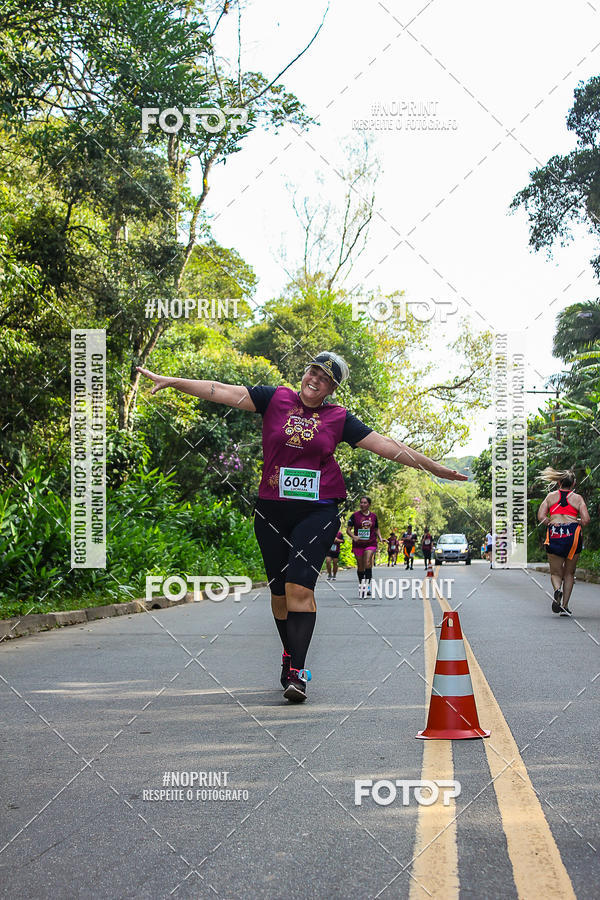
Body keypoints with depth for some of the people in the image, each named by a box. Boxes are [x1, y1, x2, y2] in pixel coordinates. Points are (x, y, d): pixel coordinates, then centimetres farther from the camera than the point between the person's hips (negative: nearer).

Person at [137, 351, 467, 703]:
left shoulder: (339, 418, 7)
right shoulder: (275, 399, 6)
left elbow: (386, 445, 8)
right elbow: (224, 392, 2)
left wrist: (434, 467, 7)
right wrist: (171, 381, -3)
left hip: (318, 512, -2)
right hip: (272, 512, 2)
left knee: (300, 585, -16)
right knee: (279, 590, 5)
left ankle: (297, 672, -16)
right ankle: (290, 655, 25)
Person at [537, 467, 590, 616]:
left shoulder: (551, 496, 10)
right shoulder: (578, 498, 7)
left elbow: (541, 517, 1)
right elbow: (586, 520, -3)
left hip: (554, 536, 0)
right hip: (572, 536, 0)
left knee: (555, 572, 10)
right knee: (569, 573, 15)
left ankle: (557, 589, -23)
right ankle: (565, 606, 10)